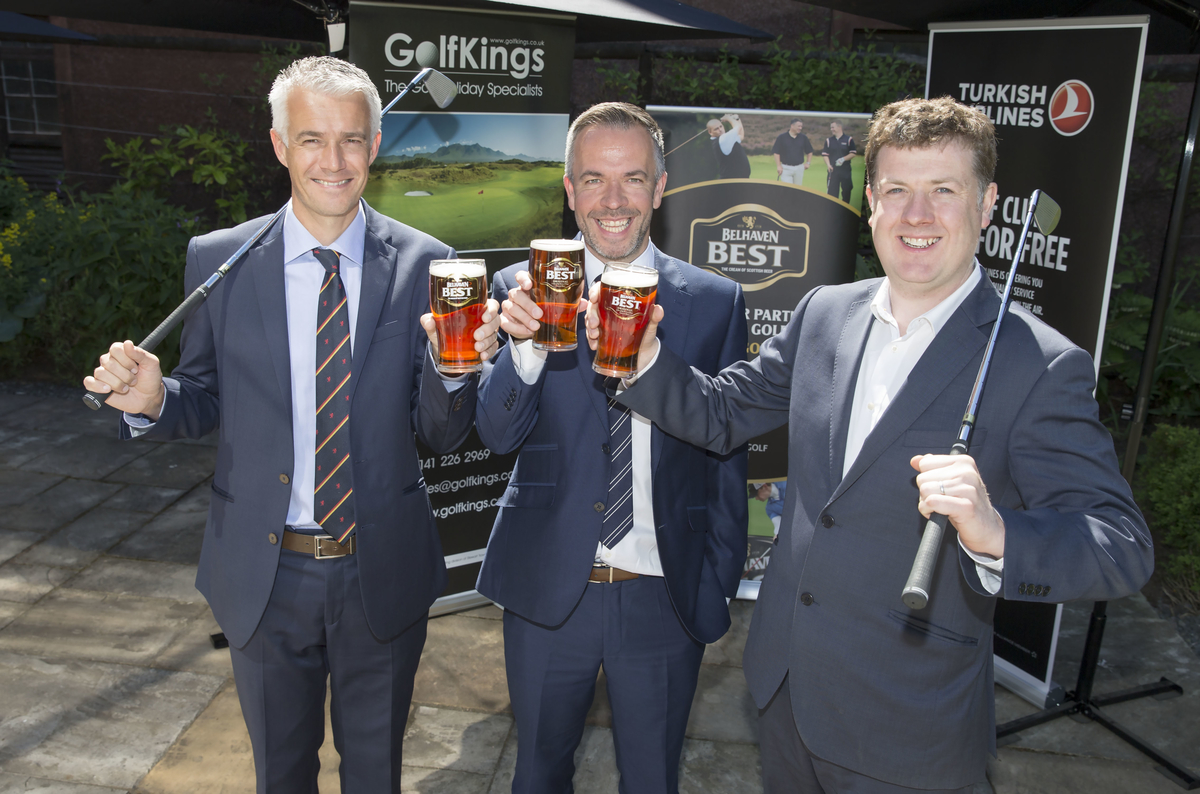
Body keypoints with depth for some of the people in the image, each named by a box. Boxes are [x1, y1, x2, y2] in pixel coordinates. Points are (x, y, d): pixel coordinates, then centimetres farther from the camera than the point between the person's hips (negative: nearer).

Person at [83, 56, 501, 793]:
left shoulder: (424, 264, -9)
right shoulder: (217, 260, -6)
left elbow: (443, 435, -7)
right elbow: (205, 401, 3)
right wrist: (150, 399, -19)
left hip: (383, 574, 0)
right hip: (263, 575, 1)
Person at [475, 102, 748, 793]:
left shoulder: (716, 302, -3)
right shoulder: (524, 290, -3)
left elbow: (728, 458, 3)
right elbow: (498, 434, -11)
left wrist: (720, 585, 3)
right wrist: (526, 344, -29)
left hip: (666, 599, 0)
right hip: (546, 592, 0)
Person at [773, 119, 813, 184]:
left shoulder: (803, 137, 6)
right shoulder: (782, 137, -3)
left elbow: (809, 151, 17)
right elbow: (776, 152, -2)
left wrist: (808, 163, 5)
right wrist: (778, 166, -8)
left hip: (799, 168, 3)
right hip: (786, 168, -3)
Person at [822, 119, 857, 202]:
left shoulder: (849, 139, 1)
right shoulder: (828, 140, 8)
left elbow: (853, 153, 0)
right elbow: (825, 154, 6)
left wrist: (843, 159, -15)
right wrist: (828, 165, -11)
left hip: (846, 170, -1)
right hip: (833, 170, 1)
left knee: (847, 190, 6)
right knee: (832, 192, -3)